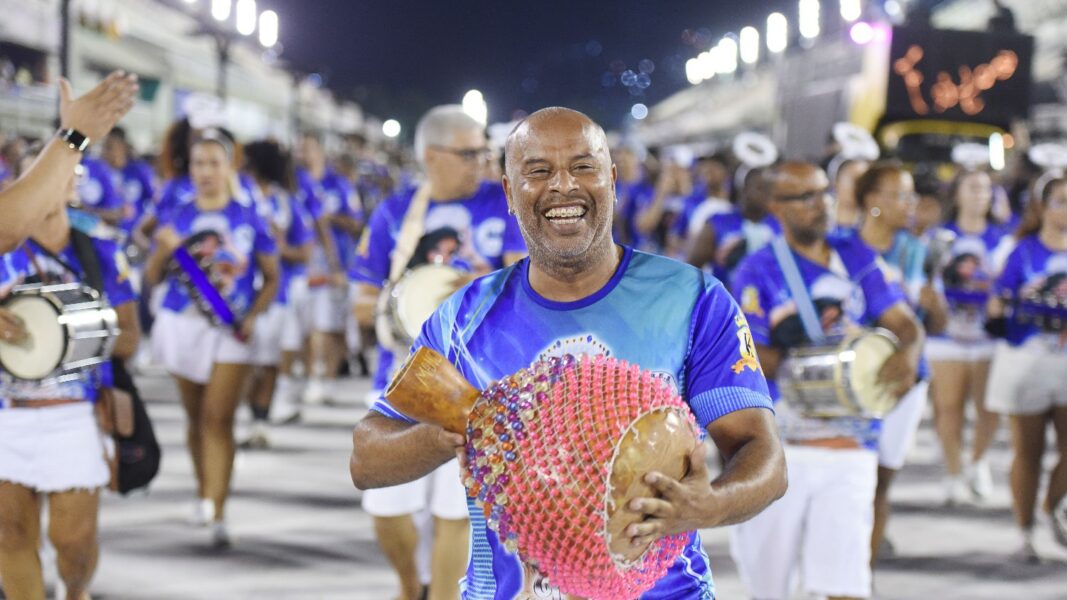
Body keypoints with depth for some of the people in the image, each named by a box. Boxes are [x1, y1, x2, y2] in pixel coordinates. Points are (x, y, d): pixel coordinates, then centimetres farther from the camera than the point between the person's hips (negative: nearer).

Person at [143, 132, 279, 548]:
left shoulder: (249, 219, 1)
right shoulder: (176, 218, 5)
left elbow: (271, 278, 7)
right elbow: (153, 278, 7)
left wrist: (253, 316, -9)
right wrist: (162, 251, -13)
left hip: (231, 330, -2)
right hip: (183, 324, 2)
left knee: (218, 419, -11)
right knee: (196, 416, 12)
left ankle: (217, 514, -13)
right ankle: (204, 491, 31)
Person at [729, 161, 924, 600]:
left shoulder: (857, 258, 11)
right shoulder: (758, 272, -2)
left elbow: (904, 322, 4)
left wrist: (907, 354, -19)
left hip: (850, 448, 2)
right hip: (778, 450, -2)